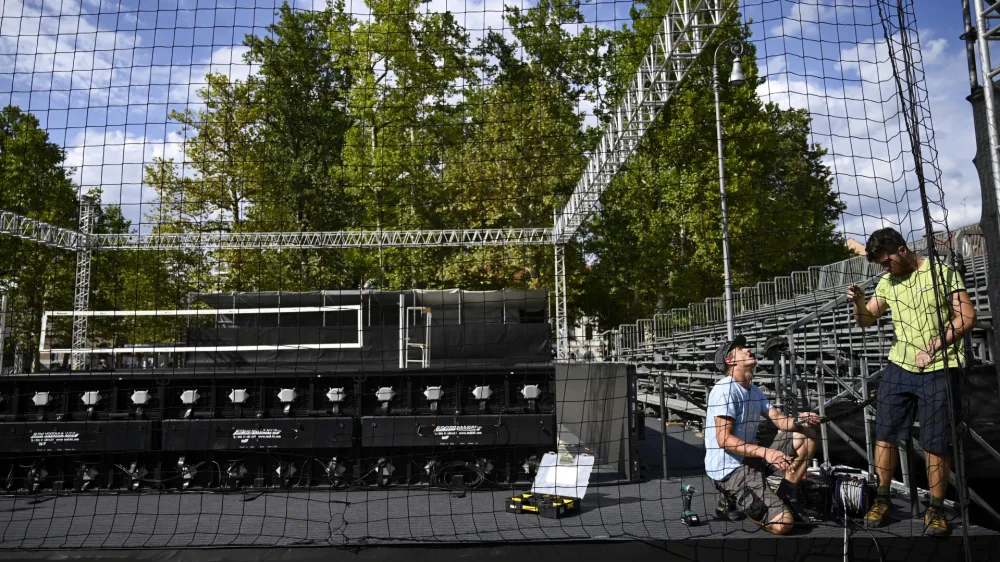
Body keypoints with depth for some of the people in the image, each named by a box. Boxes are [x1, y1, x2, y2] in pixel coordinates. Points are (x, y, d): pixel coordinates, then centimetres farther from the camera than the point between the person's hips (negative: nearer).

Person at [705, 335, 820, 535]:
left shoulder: (754, 391, 14)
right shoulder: (725, 389, -17)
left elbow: (781, 421, 5)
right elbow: (724, 439, -23)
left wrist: (798, 421, -17)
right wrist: (765, 452, -33)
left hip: (750, 459, 9)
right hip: (728, 468, -9)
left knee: (807, 436, 9)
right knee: (783, 523, -22)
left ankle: (782, 499, 8)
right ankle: (733, 501, 3)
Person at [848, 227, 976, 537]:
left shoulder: (943, 272, -4)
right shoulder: (888, 282, 9)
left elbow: (967, 317, -9)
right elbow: (867, 320, 13)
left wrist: (932, 348, -16)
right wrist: (858, 302, -8)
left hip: (938, 371, -4)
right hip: (899, 367, 4)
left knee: (935, 443, 0)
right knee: (885, 434, 2)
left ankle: (936, 510, 14)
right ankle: (882, 500, 14)